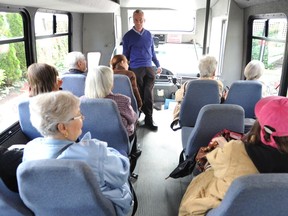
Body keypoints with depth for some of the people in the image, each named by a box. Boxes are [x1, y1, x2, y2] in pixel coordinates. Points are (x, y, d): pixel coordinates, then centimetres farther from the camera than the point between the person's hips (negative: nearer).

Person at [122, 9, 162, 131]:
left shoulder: (148, 34, 10)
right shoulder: (128, 36, 1)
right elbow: (125, 55, 5)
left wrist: (158, 65, 21)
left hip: (149, 68, 3)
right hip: (135, 69, -2)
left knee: (148, 94, -3)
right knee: (139, 95, 4)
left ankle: (149, 119, 4)